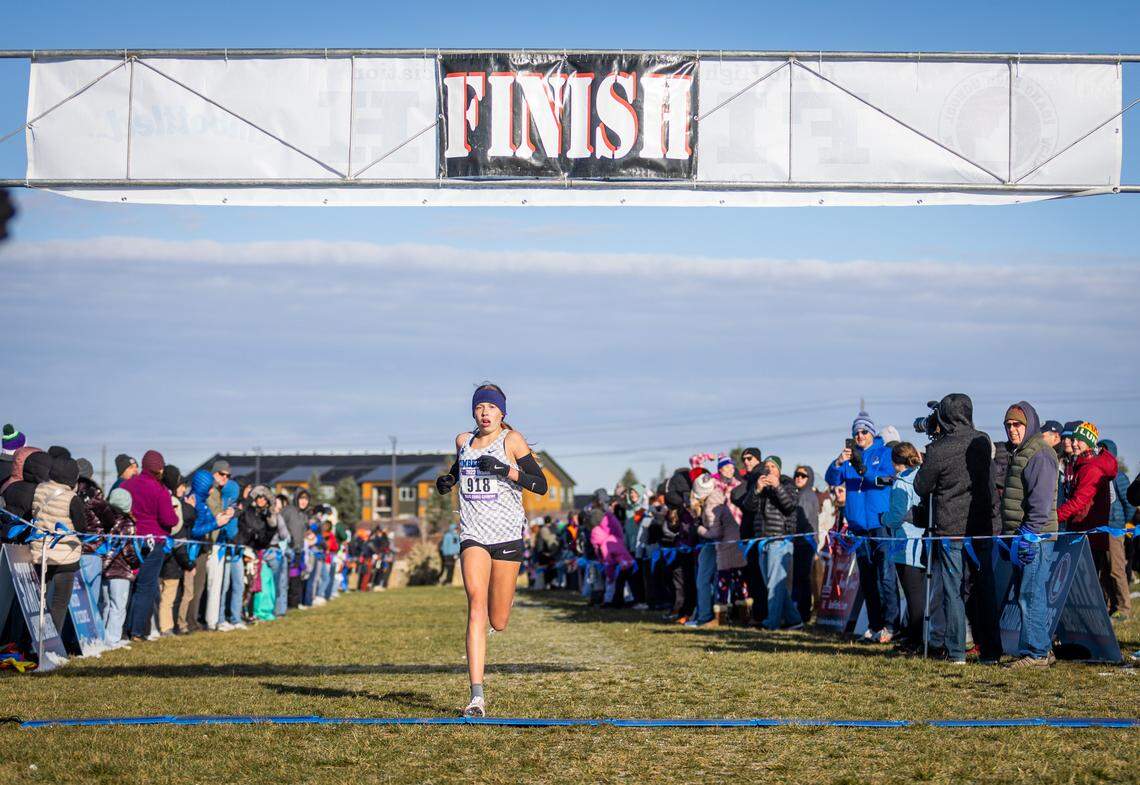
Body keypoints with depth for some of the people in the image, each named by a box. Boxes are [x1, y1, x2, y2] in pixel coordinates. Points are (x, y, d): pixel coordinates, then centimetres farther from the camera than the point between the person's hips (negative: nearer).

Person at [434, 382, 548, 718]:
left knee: (498, 622, 5)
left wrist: (506, 470, -20)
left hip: (508, 533, -2)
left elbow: (541, 485, -5)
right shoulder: (463, 440, 10)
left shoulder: (512, 440, -2)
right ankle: (477, 697, -23)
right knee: (476, 606, -19)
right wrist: (446, 481, 9)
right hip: (473, 533, 2)